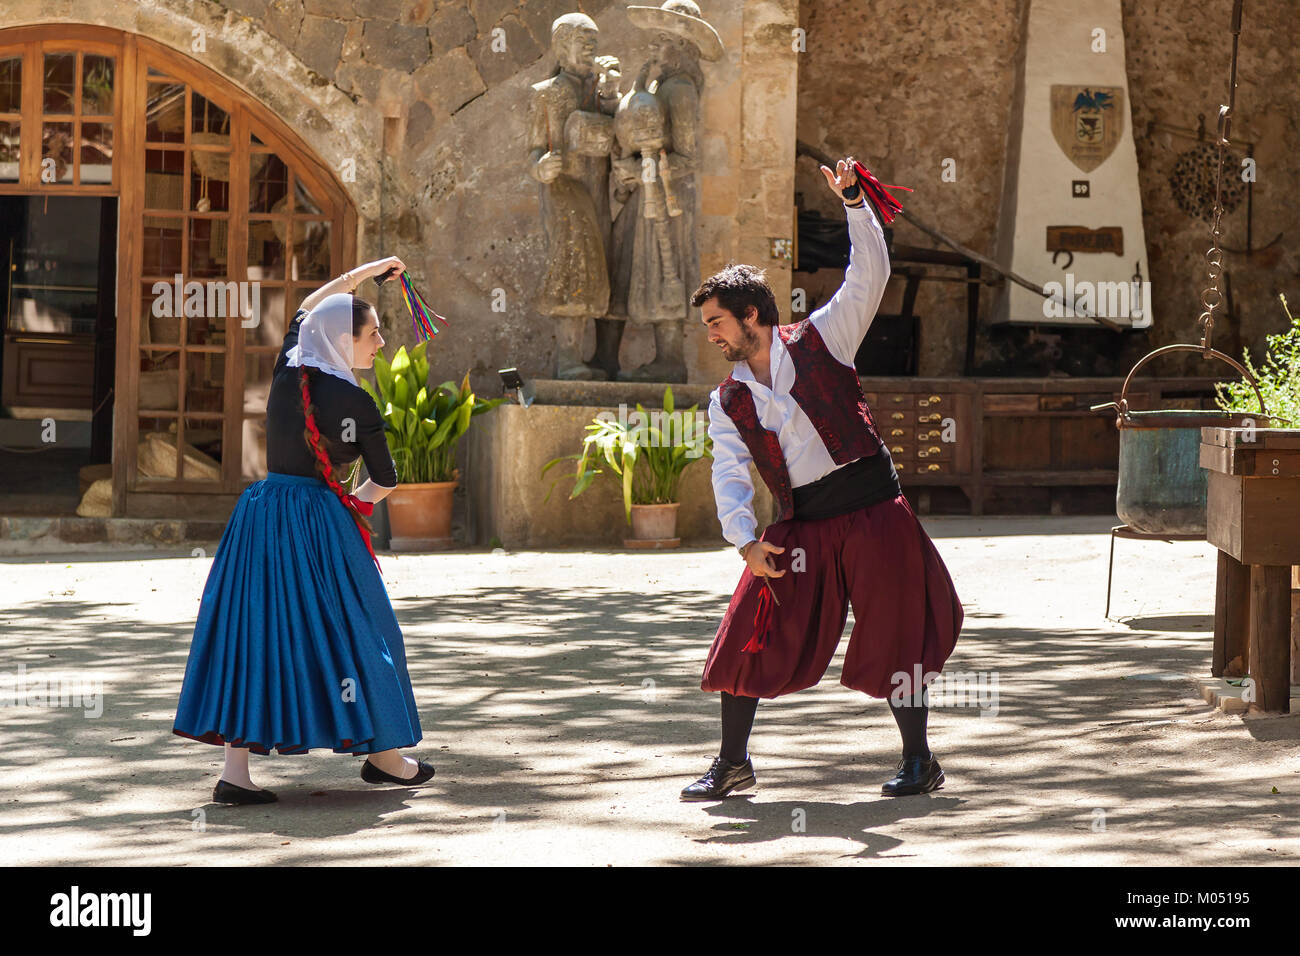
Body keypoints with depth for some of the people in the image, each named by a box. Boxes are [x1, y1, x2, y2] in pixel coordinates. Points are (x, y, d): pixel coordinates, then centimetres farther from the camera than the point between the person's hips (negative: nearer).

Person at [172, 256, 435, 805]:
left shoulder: (287, 372, 4)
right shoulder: (356, 405, -10)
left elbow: (305, 310, 25)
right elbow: (384, 481, -1)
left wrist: (359, 275, 29)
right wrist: (354, 504, 20)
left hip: (261, 514, 6)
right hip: (319, 522, -6)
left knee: (252, 627, 5)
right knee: (353, 627, 9)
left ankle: (235, 770, -1)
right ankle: (382, 755, 21)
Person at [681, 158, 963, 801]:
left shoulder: (819, 341, 2)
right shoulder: (728, 404, 10)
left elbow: (869, 276, -5)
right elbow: (730, 475, -1)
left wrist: (853, 203, -17)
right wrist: (745, 539, -17)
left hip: (872, 510, -3)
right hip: (801, 526, 4)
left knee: (895, 636, -2)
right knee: (750, 632, -3)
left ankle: (919, 761, 12)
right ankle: (733, 763, 10)